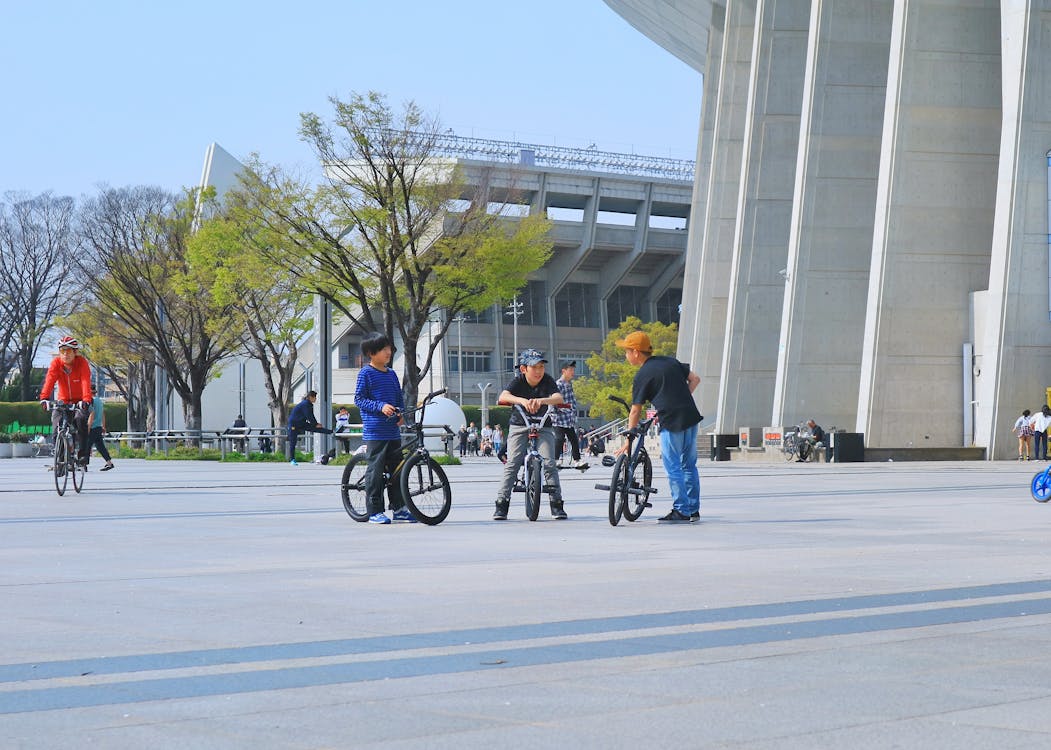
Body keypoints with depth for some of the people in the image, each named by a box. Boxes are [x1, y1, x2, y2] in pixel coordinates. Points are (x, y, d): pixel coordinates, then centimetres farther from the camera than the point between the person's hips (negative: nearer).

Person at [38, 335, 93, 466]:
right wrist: (44, 397, -41)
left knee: (80, 419, -29)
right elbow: (50, 380, -24)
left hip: (80, 401, -2)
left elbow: (86, 382, -29)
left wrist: (86, 399, -46)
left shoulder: (82, 362, -16)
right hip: (63, 401, 2)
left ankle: (82, 454, -21)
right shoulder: (56, 363, -11)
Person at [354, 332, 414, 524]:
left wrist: (401, 413, 2)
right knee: (375, 470, -5)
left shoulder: (392, 374, 15)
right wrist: (380, 406, -19)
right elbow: (359, 399, -7)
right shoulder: (366, 373, -4)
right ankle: (374, 512, -1)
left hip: (393, 431, 7)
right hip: (374, 431, -7)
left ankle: (399, 508, 17)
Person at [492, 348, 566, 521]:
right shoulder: (518, 381, -14)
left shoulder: (547, 380, -11)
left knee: (549, 463, -12)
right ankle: (501, 504, -9)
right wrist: (522, 400, -52)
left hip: (543, 426, 1)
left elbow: (558, 398, -29)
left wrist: (541, 401, -49)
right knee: (512, 464, -11)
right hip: (519, 426, -1)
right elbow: (503, 396, -33)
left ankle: (557, 504, -6)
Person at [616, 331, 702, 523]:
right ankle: (694, 509, 19)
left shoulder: (642, 376, -4)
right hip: (691, 417, 7)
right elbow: (694, 379, 15)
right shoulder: (670, 361, 14)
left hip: (671, 423, -7)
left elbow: (635, 411, -3)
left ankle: (681, 511, 1)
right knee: (689, 465, 15)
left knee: (673, 468, 1)